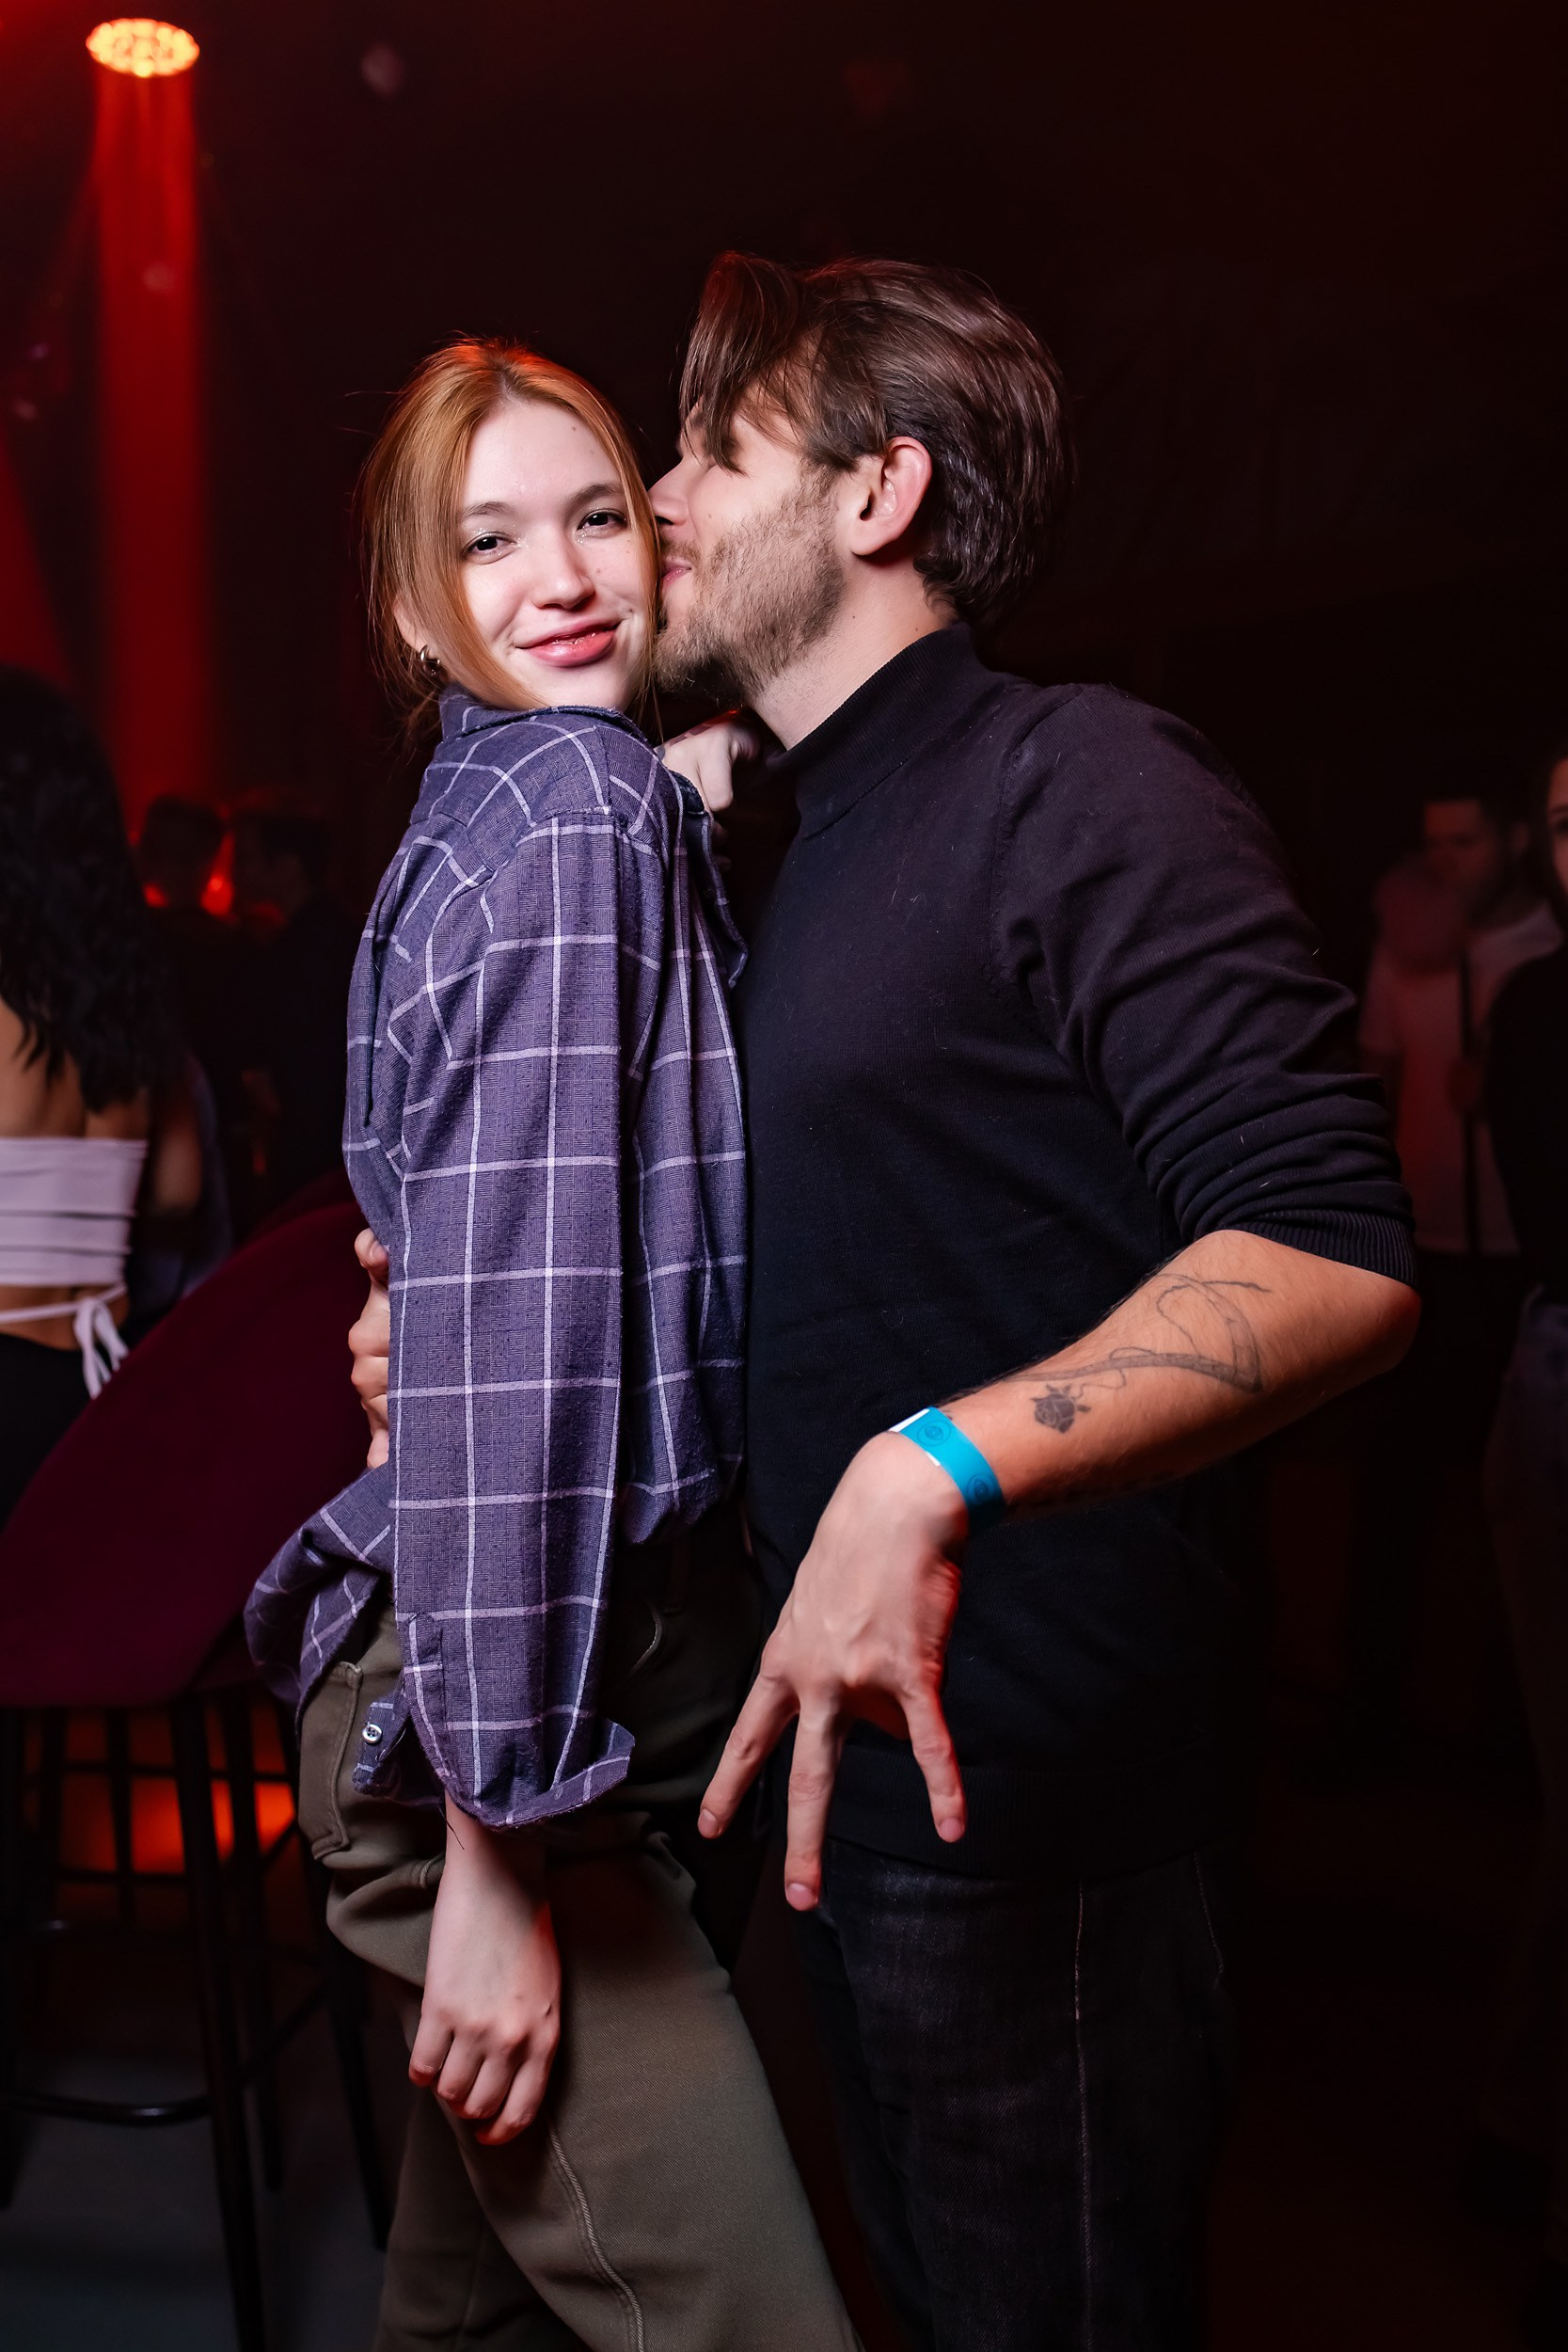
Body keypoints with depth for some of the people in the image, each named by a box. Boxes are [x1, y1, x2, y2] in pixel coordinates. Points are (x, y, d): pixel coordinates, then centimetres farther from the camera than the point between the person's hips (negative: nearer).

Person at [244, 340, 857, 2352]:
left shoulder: (504, 808, 15)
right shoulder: (584, 813, -13)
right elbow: (515, 1322, -21)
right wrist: (501, 1840, -21)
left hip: (595, 1646, 10)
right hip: (495, 1716, -10)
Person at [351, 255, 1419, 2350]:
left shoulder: (1082, 785, -14)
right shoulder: (817, 853, 16)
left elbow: (1334, 1255, -23)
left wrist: (935, 1469, -34)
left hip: (1030, 1796, -9)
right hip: (859, 1750, 9)